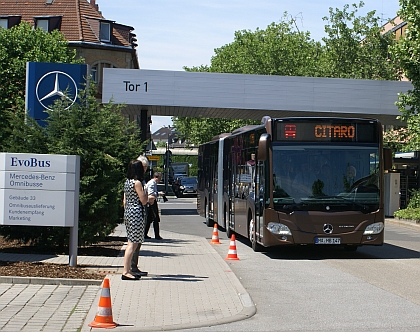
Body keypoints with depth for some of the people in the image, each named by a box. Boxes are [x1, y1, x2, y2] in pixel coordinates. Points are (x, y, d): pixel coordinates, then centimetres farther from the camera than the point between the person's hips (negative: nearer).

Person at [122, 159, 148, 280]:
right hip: (136, 213, -9)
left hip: (128, 212, 9)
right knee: (133, 243, -8)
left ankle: (128, 270, 15)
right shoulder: (137, 183, -12)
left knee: (131, 243, 13)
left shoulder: (127, 182, 13)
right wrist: (145, 191, 5)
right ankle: (126, 271, -9)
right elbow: (143, 201, -12)